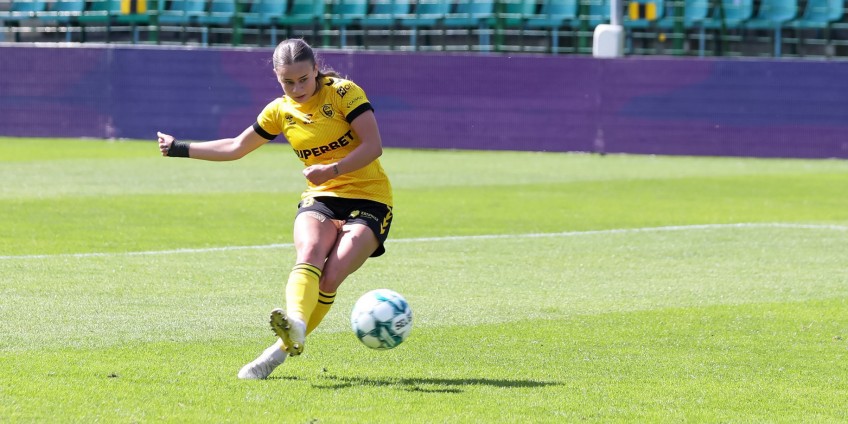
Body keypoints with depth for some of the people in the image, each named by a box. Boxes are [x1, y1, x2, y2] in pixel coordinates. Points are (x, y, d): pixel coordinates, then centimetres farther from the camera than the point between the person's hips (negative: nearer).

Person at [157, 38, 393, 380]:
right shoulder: (280, 111, 8)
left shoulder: (344, 93, -7)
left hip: (369, 200, -3)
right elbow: (235, 148, 21)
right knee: (309, 253, -31)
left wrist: (332, 170, -26)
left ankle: (283, 348, -17)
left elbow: (374, 146, -14)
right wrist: (179, 149, 20)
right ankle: (295, 324, -55)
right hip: (319, 198, 3)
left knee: (330, 278, -24)